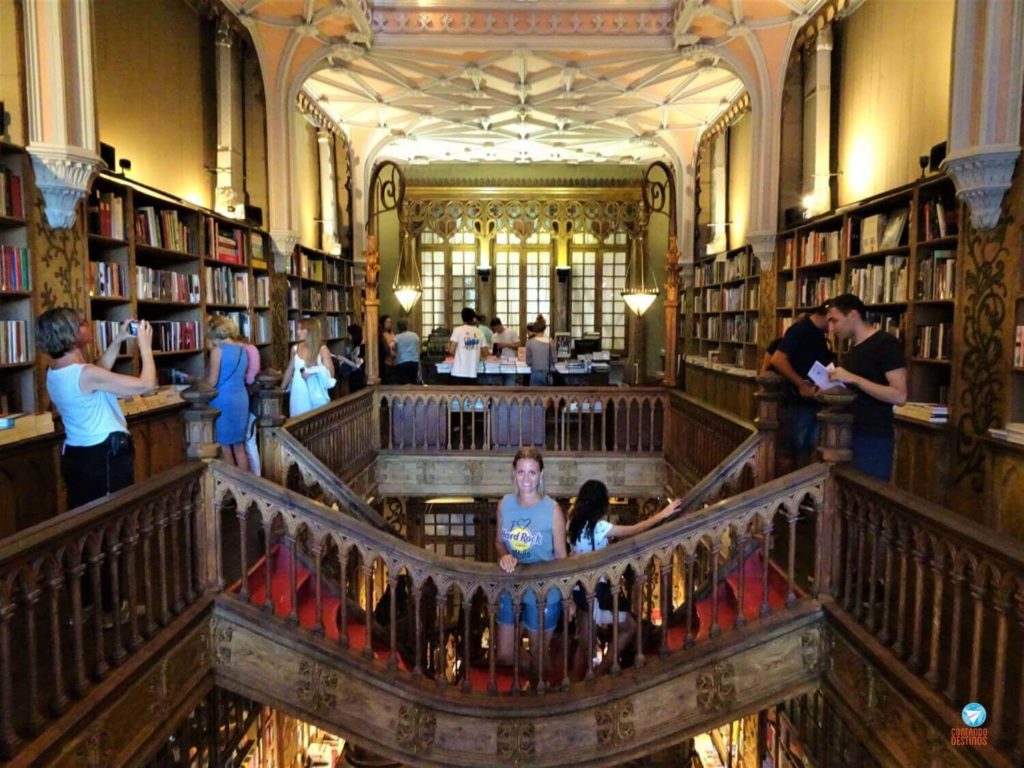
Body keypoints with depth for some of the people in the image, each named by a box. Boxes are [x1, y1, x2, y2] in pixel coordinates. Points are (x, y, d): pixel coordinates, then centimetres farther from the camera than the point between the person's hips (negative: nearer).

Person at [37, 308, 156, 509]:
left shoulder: (54, 374, 5)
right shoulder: (85, 374, -23)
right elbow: (146, 384, -22)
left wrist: (118, 340, 17)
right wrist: (145, 345, -10)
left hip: (74, 455, 9)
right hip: (106, 455, -9)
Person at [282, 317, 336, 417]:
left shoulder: (323, 350, -6)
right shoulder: (295, 349, 5)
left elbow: (331, 373, -6)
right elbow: (290, 370, 16)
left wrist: (313, 372, -19)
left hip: (316, 394, -3)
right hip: (298, 394, 3)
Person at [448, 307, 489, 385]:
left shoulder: (458, 330, -3)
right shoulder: (479, 332, 7)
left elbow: (451, 350, -10)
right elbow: (485, 353, 9)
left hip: (459, 372, -3)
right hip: (472, 372, 3)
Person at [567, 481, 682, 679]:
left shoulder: (575, 523, 3)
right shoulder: (598, 526, -20)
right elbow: (633, 530, -11)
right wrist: (662, 514, -4)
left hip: (580, 588, 8)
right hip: (594, 588, -8)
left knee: (584, 643, 17)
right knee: (629, 627, 12)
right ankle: (598, 674, 12)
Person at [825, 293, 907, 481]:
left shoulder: (886, 344, -12)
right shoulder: (852, 350, 14)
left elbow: (899, 396, -20)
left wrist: (853, 379, -23)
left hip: (874, 440, -8)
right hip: (848, 435, 8)